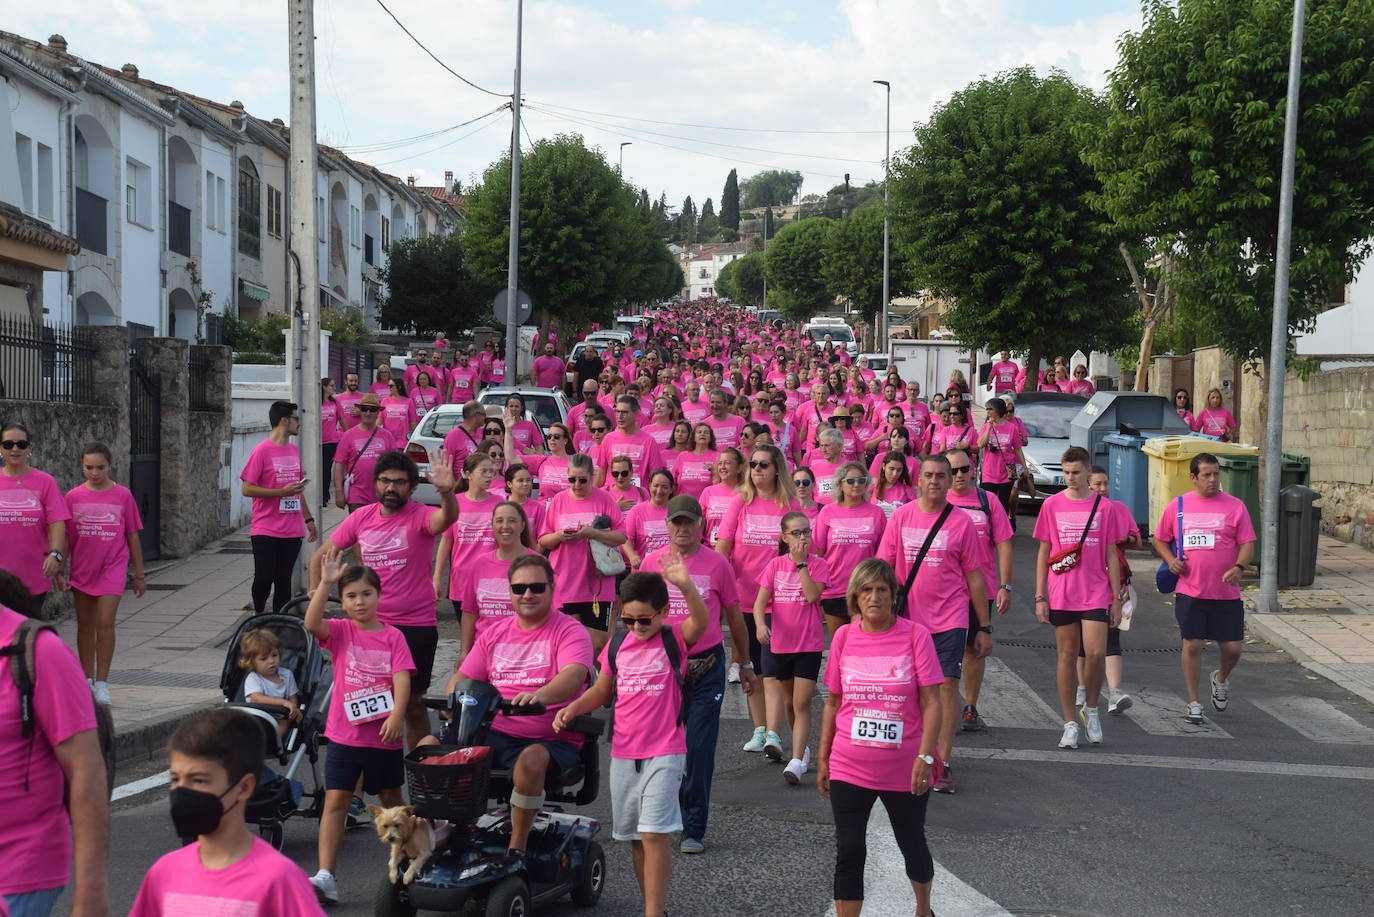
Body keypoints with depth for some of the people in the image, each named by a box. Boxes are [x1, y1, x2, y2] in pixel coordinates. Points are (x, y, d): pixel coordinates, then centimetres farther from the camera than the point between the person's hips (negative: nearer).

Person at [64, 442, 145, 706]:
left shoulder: (123, 495, -3)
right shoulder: (74, 496, 0)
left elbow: (132, 536, 3)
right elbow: (66, 536, 6)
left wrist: (139, 575, 5)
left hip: (113, 567, -2)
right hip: (81, 568, 2)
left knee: (105, 623, -10)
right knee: (85, 625, 11)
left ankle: (102, 683, -1)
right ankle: (87, 680, 22)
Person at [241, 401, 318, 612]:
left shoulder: (294, 450, 14)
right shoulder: (261, 451, -8)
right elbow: (247, 489, -11)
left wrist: (309, 519, 22)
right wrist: (282, 491, -18)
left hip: (292, 531, 6)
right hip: (266, 531, -6)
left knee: (284, 580, 5)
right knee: (264, 578, -3)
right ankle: (258, 616, 18)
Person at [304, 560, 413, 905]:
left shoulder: (393, 636, -2)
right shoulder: (340, 631, -1)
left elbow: (402, 678, -11)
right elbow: (311, 623, -22)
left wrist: (396, 715, -25)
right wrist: (325, 583, -29)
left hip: (384, 736, 0)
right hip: (344, 734, 0)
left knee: (392, 800, 17)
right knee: (335, 801, -6)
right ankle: (325, 877, -7)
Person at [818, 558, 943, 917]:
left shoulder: (915, 635, -9)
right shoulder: (843, 636, -1)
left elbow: (931, 703, -10)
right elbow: (833, 703, 7)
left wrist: (925, 757, -18)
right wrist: (822, 758, 7)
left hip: (905, 769, -1)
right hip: (849, 769, 1)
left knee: (913, 846, 18)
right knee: (849, 853, 1)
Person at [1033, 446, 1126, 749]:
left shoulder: (1104, 507, 3)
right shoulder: (1052, 505, 4)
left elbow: (1111, 555, 7)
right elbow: (1043, 553, 7)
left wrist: (1116, 597, 4)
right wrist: (1040, 597, 2)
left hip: (1096, 594, -1)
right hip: (1061, 595, 1)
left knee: (1096, 652, -11)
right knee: (1067, 655, 4)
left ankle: (1091, 709, 15)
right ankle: (1070, 724, 14)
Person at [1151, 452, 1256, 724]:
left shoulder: (1235, 506, 1)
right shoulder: (1177, 506, 6)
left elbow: (1247, 544, -1)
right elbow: (1159, 540, 16)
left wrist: (1239, 567, -20)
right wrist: (1171, 560, -4)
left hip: (1227, 593, 0)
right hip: (1189, 590, 0)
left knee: (1232, 648, 3)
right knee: (1192, 645, -1)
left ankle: (1221, 678, 37)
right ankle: (1194, 703, 11)